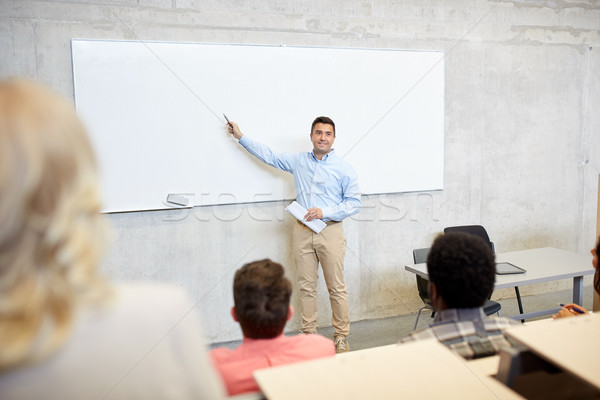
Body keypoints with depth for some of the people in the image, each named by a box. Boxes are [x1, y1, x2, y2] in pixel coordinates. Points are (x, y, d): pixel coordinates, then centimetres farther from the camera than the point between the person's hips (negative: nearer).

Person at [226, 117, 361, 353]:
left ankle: (341, 337, 12)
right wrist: (240, 136, 23)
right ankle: (308, 335, 17)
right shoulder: (298, 161, 12)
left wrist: (324, 212, -13)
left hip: (330, 231, -2)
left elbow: (354, 203, 0)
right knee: (306, 286, 6)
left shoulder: (344, 169, 2)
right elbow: (269, 155, 21)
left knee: (337, 288, 0)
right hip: (303, 231, 3)